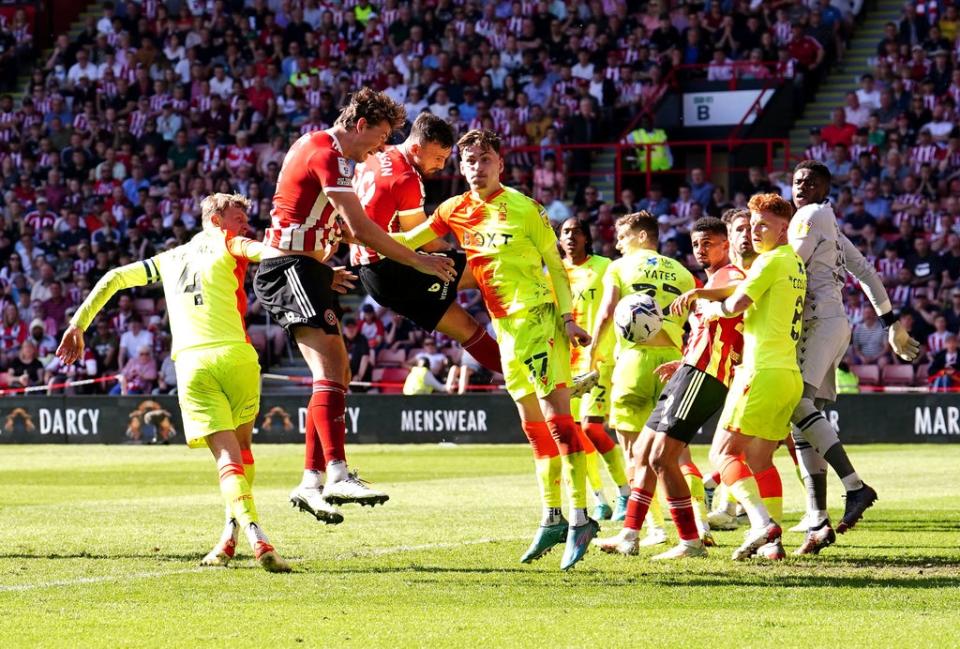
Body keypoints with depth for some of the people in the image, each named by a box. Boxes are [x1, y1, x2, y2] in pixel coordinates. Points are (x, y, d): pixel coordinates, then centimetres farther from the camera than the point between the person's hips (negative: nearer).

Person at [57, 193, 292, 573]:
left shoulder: (169, 260, 26)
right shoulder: (227, 245, 13)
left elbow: (115, 278, 28)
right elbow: (257, 250, -9)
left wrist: (79, 324, 32)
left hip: (191, 362, 2)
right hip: (236, 355, -2)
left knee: (227, 455, -8)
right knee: (241, 446, 17)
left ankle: (254, 534, -29)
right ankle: (231, 534, 8)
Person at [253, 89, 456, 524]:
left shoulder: (316, 145, 18)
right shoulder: (329, 155, -14)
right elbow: (360, 229, -20)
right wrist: (419, 262, -15)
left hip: (305, 268, 11)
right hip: (292, 268, -11)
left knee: (337, 374, 8)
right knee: (330, 370, -22)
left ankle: (311, 482, 6)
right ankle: (337, 476, -34)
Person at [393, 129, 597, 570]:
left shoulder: (523, 207, -7)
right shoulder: (455, 211, 8)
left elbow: (555, 265, -3)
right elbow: (406, 241, 18)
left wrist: (568, 317, -11)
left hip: (538, 318, -7)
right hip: (505, 326, 7)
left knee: (555, 414, -14)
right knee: (534, 426, 10)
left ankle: (579, 517, -16)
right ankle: (552, 519, 15)